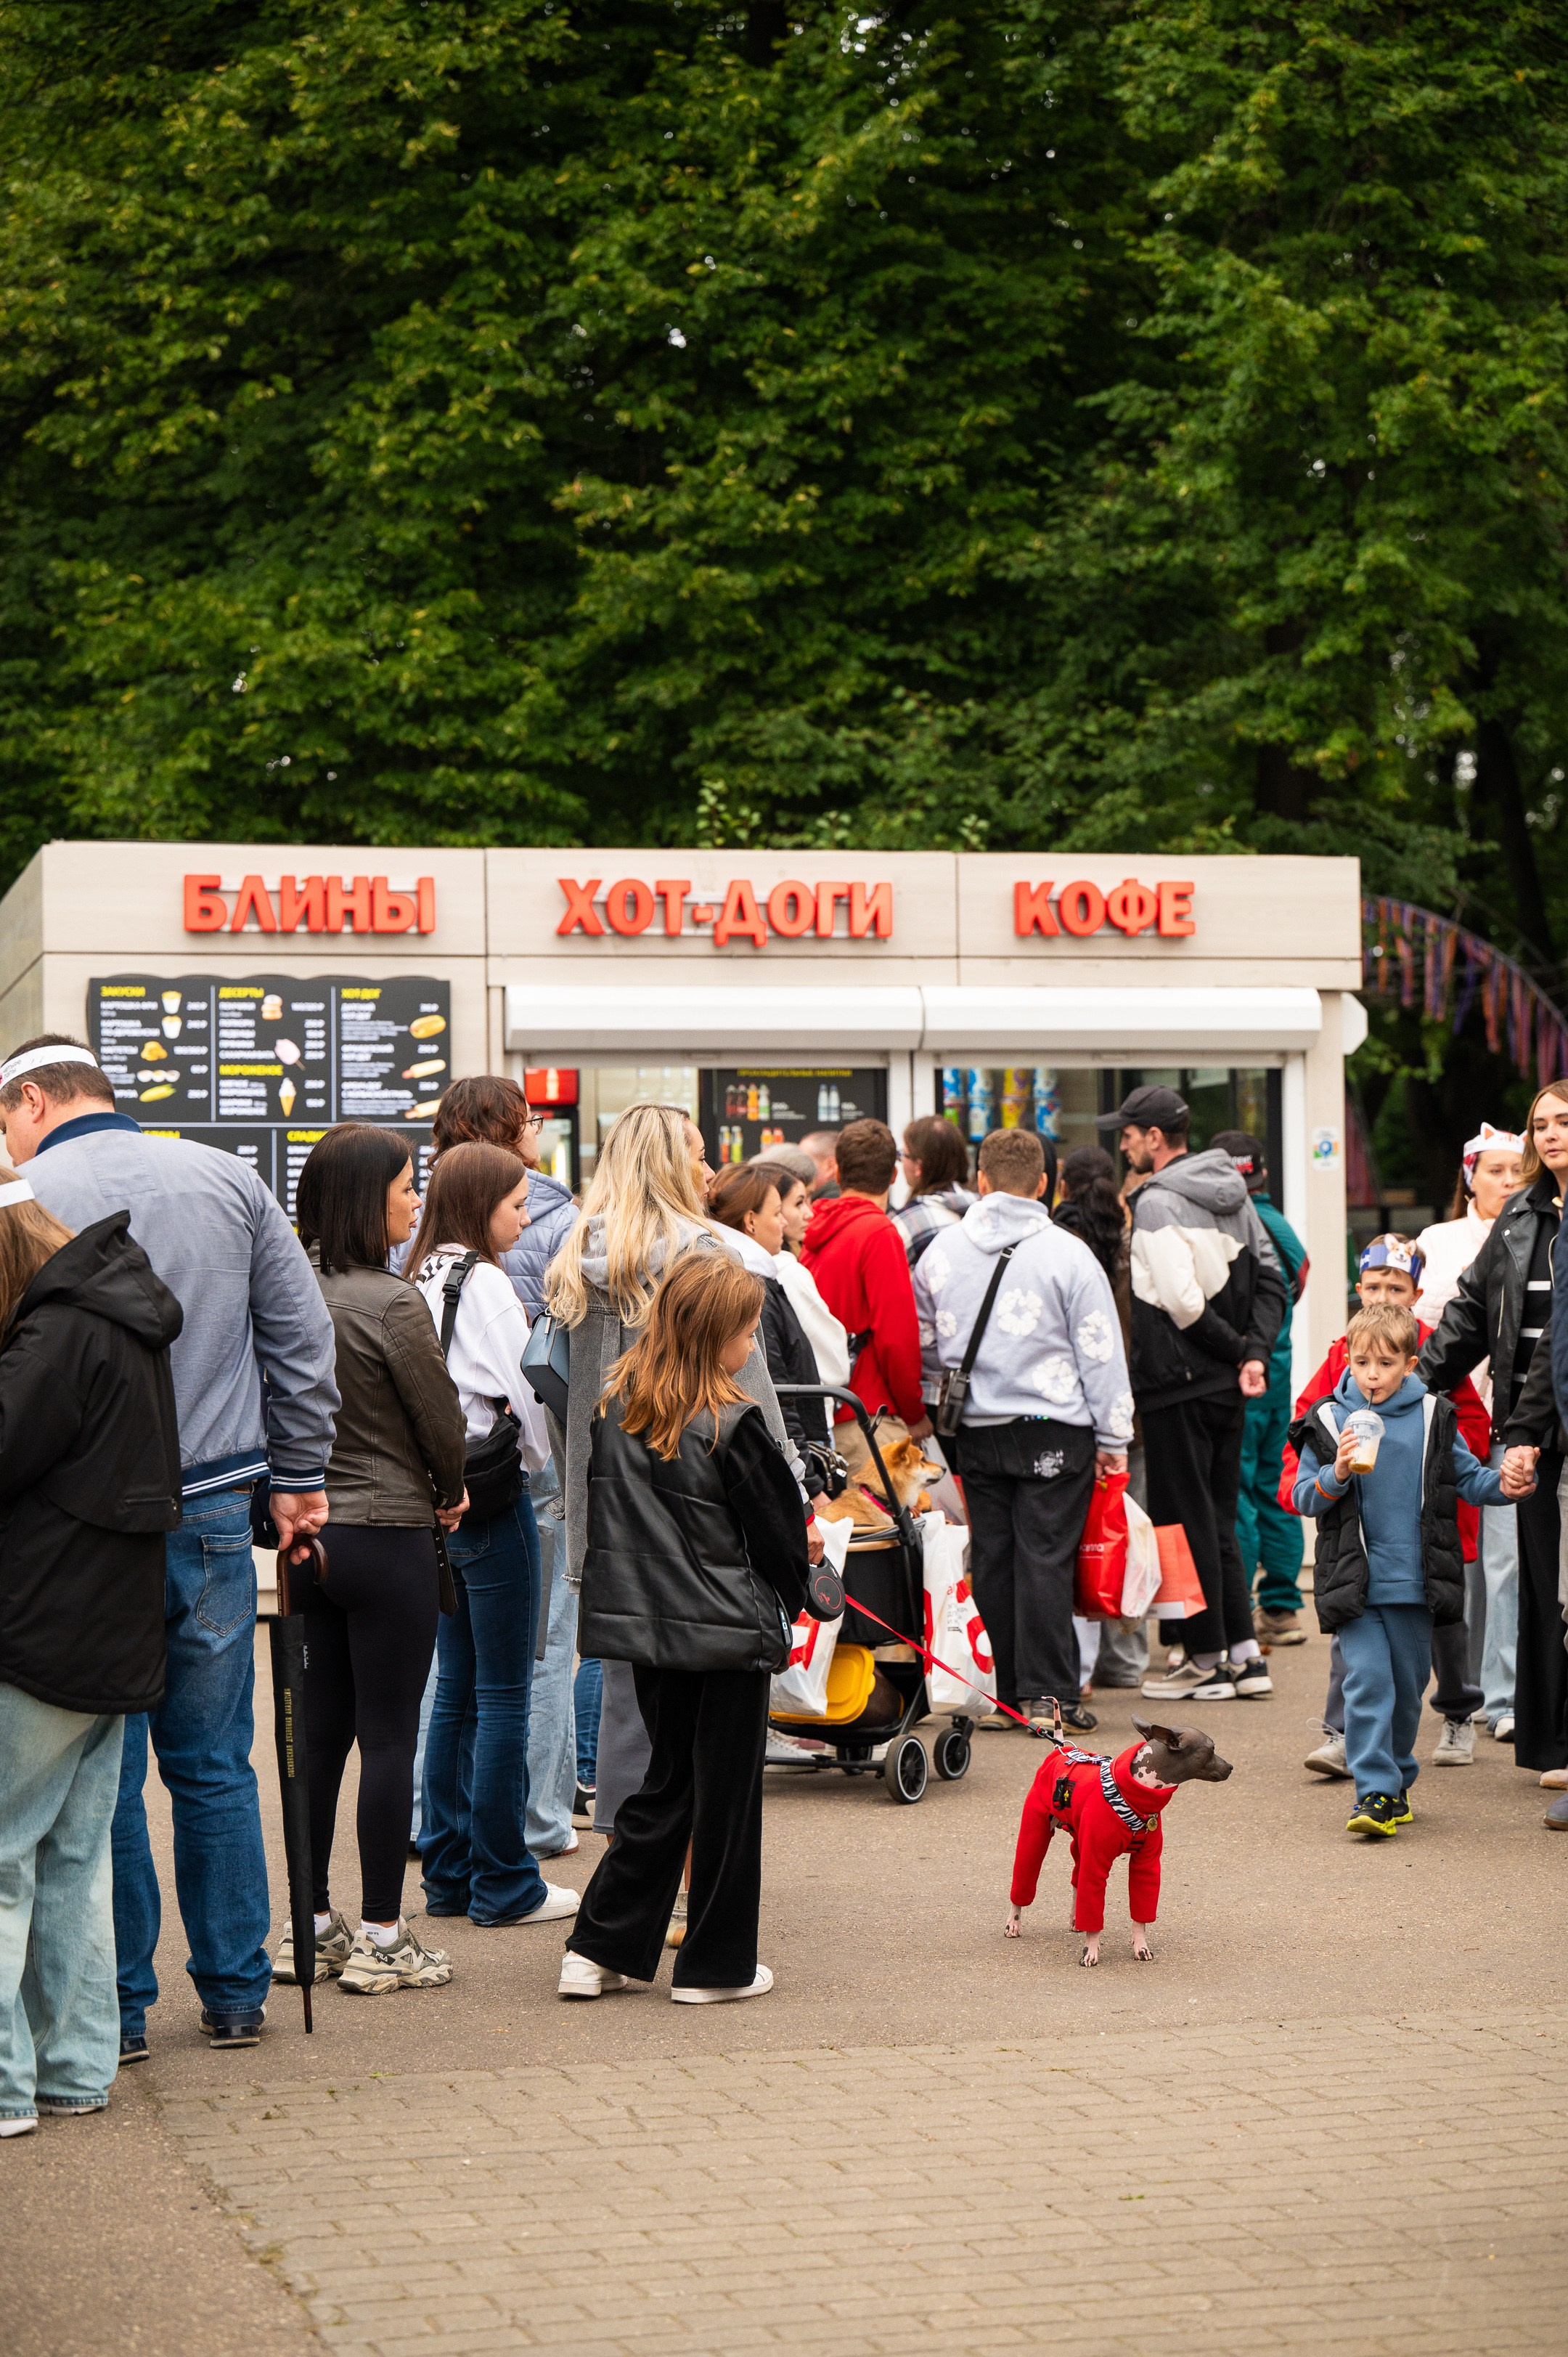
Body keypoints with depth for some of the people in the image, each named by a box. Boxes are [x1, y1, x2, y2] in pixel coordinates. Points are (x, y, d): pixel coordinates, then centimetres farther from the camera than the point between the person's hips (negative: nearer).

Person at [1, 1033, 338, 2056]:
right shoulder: (231, 1181, 6)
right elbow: (304, 1339, 8)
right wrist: (298, 1475, 14)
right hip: (217, 1515, 4)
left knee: (101, 1773, 5)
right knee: (216, 1767, 12)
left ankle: (119, 2006, 10)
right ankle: (236, 1996, 17)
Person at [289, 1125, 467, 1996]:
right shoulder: (389, 1302, -17)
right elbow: (440, 1417, -10)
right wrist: (450, 1494, 10)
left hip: (310, 1527, 7)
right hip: (386, 1535, -7)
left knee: (320, 1730, 13)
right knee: (389, 1735, 0)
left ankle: (311, 1927, 19)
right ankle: (382, 1939, 4)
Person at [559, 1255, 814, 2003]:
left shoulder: (614, 1409, 2)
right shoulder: (732, 1425, -16)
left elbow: (605, 1516, 10)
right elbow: (781, 1535, -7)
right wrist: (789, 1600, 11)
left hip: (645, 1625, 6)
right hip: (727, 1631, -6)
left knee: (666, 1784, 16)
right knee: (726, 1795, 5)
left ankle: (598, 1949, 13)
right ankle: (716, 1965, 12)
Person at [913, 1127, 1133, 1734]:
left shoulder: (942, 1251, 5)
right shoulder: (1068, 1255, -7)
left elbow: (918, 1339, 15)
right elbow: (1100, 1352, -4)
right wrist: (1113, 1438, 3)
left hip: (976, 1429, 3)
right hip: (1054, 1431, -3)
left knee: (991, 1559, 9)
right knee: (1046, 1558, -3)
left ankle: (1003, 1691, 15)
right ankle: (1048, 1695, -4)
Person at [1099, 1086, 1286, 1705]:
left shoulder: (1157, 1202, -14)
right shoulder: (1232, 1195, 11)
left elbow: (1182, 1301, -22)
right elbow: (1270, 1278, 9)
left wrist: (1236, 1349, -9)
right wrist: (1254, 1352, -1)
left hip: (1177, 1383, -8)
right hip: (1227, 1385, 8)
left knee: (1184, 1519, 0)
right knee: (1218, 1517, 14)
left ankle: (1206, 1660, 4)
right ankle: (1244, 1654, 14)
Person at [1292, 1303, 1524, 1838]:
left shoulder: (1433, 1418, 3)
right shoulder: (1328, 1421, 1)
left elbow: (1468, 1477, 8)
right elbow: (1305, 1498, 0)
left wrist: (1504, 1484, -11)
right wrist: (1336, 1475, -18)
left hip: (1415, 1581, 2)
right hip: (1354, 1582, -2)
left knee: (1408, 1687, 12)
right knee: (1368, 1680, -12)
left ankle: (1398, 1781, 29)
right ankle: (1374, 1792, -11)